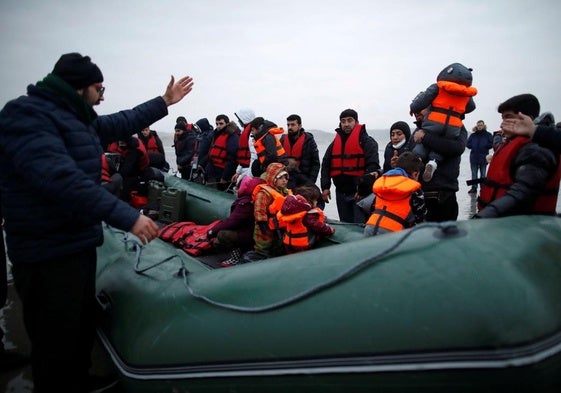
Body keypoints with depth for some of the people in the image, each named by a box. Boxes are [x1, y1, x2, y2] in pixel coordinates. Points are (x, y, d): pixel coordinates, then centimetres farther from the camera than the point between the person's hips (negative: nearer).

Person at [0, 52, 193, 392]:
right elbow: (61, 178, -32)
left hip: (79, 243, 10)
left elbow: (121, 124, 29)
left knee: (82, 329, 23)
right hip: (49, 253, -10)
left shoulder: (76, 117, 14)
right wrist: (126, 216, -35)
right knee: (57, 344, 1)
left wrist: (165, 101, 30)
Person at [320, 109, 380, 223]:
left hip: (360, 193, -5)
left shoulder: (366, 141, -4)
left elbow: (373, 166, -14)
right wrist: (325, 187, 2)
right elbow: (326, 165, 12)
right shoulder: (335, 143, 13)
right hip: (341, 192, 6)